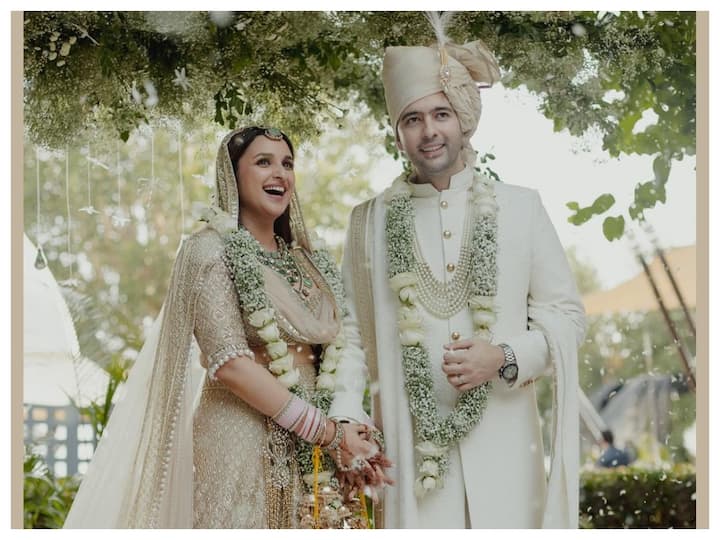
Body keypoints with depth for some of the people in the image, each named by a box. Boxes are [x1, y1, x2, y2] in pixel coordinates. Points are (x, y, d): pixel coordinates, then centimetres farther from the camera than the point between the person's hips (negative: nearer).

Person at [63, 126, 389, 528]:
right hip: (243, 444, -6)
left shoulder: (309, 262, 13)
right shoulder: (212, 249, -6)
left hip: (312, 450, 6)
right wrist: (326, 431, -15)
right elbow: (229, 362, -15)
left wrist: (348, 429, -9)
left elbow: (341, 352, 10)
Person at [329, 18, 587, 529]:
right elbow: (353, 333, 9)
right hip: (410, 444, 0)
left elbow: (567, 314, 6)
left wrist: (505, 358, -10)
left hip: (501, 440, 0)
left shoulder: (520, 207, 3)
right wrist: (345, 420, -3)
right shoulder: (370, 219, 6)